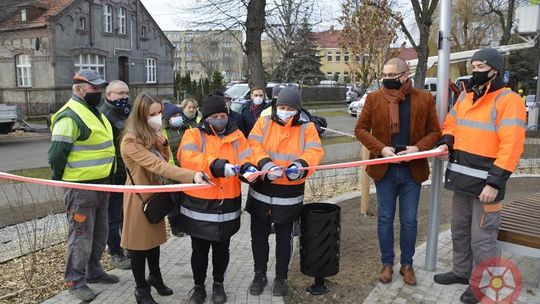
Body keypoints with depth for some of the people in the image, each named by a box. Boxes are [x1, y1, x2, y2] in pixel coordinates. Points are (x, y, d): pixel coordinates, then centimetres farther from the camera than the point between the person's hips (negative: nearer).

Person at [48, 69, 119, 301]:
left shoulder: (94, 112, 14)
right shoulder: (70, 116, -18)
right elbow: (56, 154, -20)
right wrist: (62, 180, -8)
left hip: (100, 184, 10)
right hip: (80, 186, -9)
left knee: (99, 232, 19)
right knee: (81, 236, 1)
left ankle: (94, 271, 35)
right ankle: (74, 281, 16)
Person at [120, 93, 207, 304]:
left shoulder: (153, 135, 3)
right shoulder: (131, 142, -25)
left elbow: (164, 161, 6)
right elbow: (157, 166, -37)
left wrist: (163, 143, -14)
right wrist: (191, 176, -48)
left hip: (155, 194, 8)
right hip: (139, 197, -8)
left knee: (155, 237, 20)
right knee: (139, 242, 6)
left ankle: (155, 277, 39)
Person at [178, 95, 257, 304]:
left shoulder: (236, 136, 6)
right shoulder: (193, 135, -4)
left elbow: (245, 159, -2)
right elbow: (188, 158, -22)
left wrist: (248, 168, -27)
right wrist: (216, 165, -37)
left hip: (227, 205, 2)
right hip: (199, 206, -2)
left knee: (221, 249, 17)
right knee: (199, 250, 12)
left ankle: (218, 284, 38)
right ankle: (199, 287, 33)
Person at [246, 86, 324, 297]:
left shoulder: (307, 128, -2)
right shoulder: (264, 123, -1)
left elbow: (315, 152, -14)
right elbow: (253, 146, -12)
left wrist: (300, 164, -34)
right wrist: (265, 164, -31)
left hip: (289, 194, -1)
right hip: (261, 191, 1)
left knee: (284, 238, 14)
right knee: (258, 237, 13)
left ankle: (281, 278, 32)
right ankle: (260, 275, 33)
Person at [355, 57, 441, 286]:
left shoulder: (424, 99, 0)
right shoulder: (374, 98, -1)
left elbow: (435, 131, 3)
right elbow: (360, 129, 0)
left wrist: (418, 148, -16)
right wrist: (380, 148, -14)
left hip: (412, 170, 0)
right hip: (384, 169, 0)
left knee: (409, 220, 10)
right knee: (385, 218, 10)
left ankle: (407, 264, 28)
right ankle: (387, 263, 27)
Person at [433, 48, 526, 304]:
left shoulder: (508, 100, -12)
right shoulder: (465, 97, 11)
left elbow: (512, 145, -19)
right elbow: (450, 124, 23)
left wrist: (495, 182, -22)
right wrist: (447, 142, 0)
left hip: (485, 182, -7)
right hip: (461, 178, 8)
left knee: (481, 238, 2)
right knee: (459, 229, 19)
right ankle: (462, 271, 37)